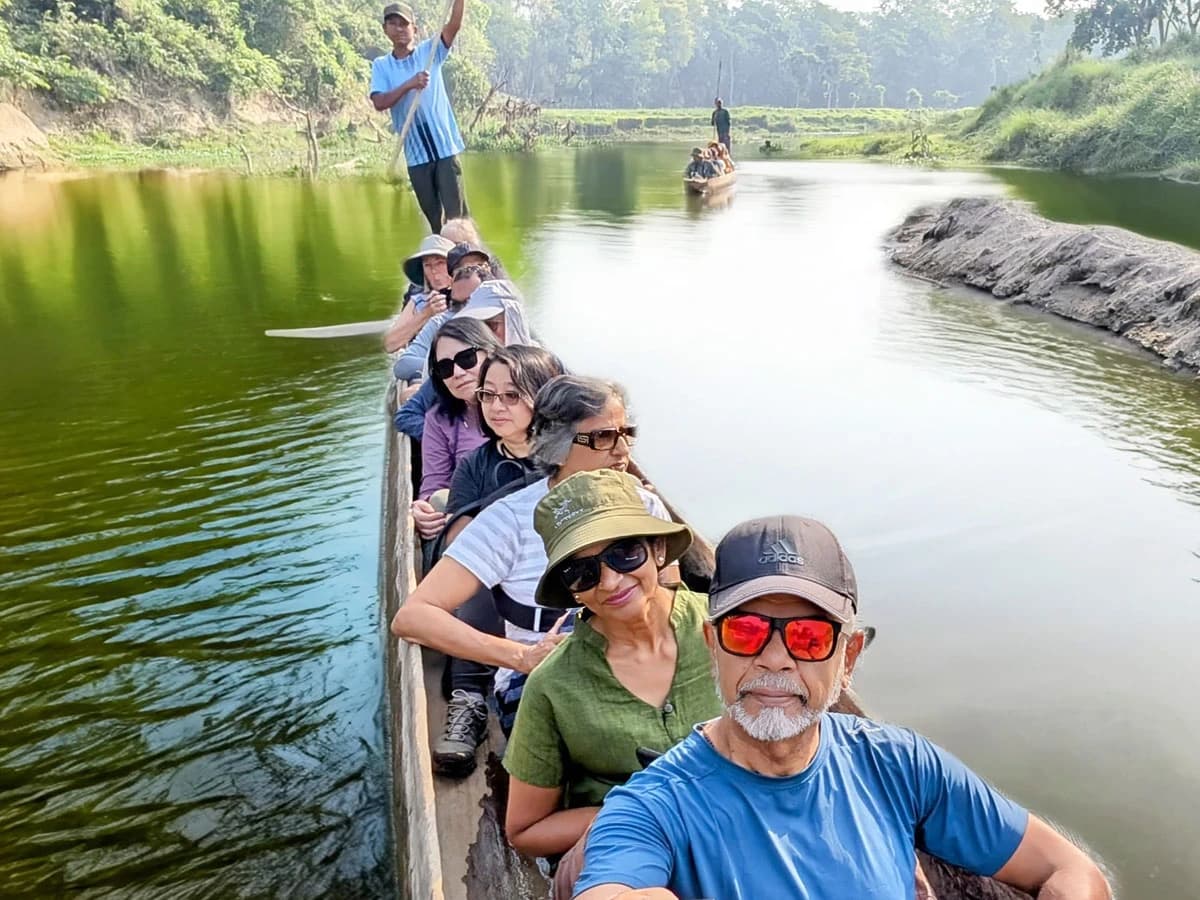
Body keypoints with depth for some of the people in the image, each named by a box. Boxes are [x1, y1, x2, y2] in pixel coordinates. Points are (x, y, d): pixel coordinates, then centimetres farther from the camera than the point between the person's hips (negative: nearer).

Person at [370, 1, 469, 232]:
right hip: (416, 154, 2)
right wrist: (409, 85, -21)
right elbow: (379, 103, -8)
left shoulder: (430, 51, 3)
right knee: (433, 217, 11)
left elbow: (454, 25, -12)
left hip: (445, 147, -2)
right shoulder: (381, 65, 6)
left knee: (456, 213, -5)